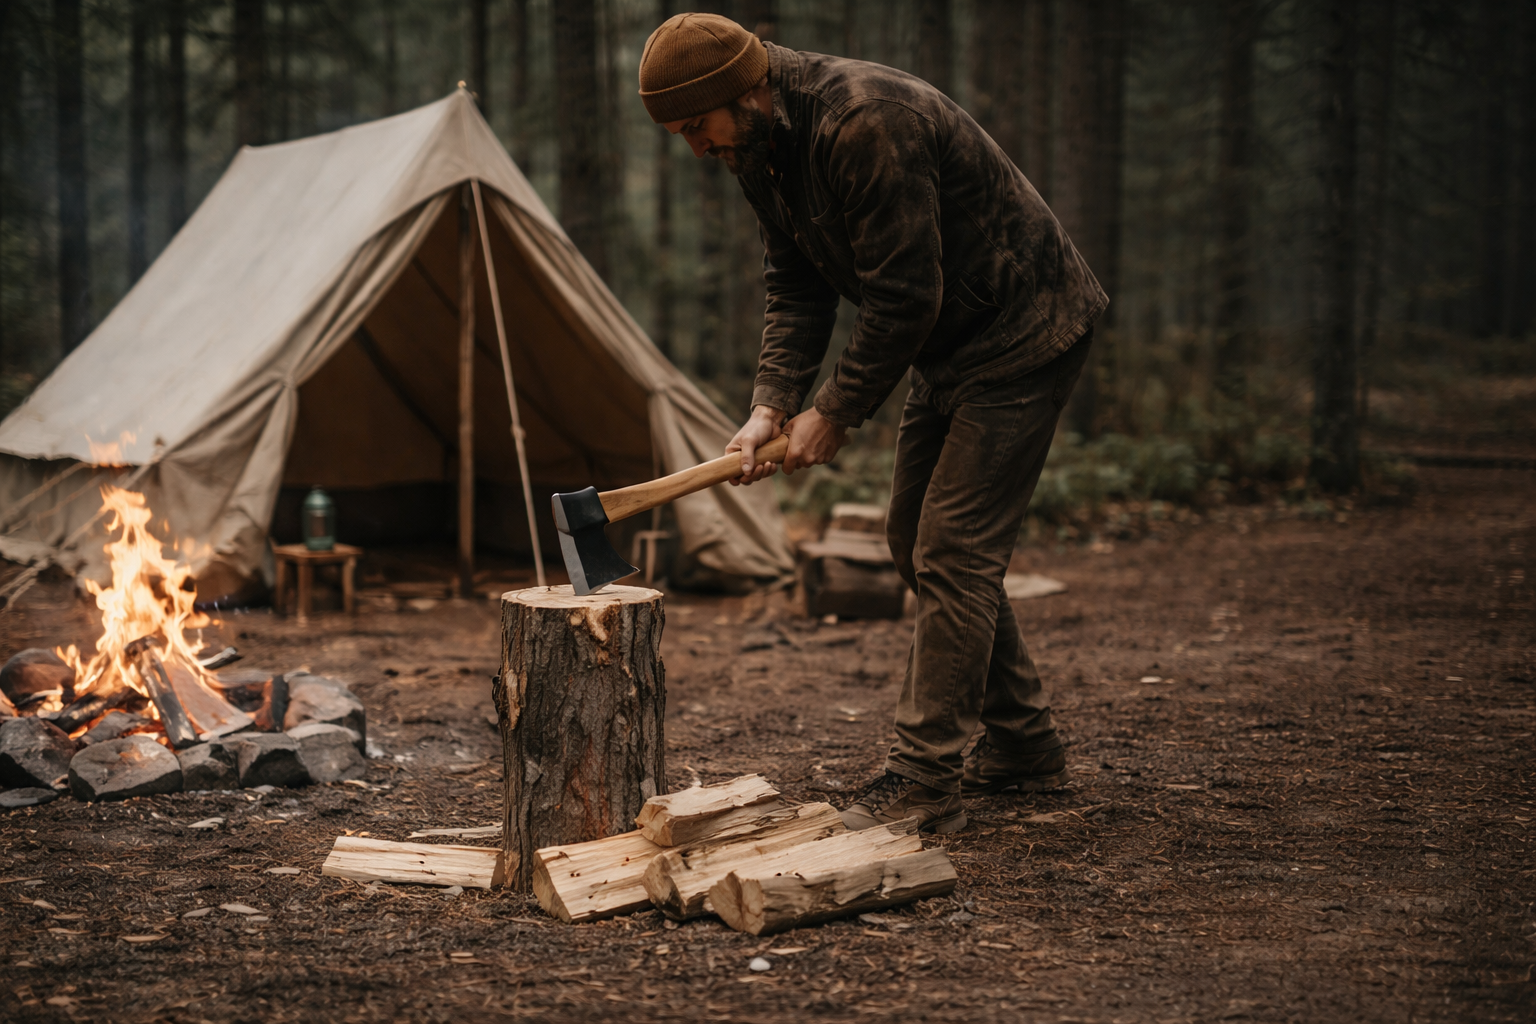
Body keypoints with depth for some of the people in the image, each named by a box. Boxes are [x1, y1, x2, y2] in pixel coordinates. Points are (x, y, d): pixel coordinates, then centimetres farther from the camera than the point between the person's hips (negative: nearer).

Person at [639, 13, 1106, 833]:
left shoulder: (866, 125, -31)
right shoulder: (762, 148, -1)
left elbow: (904, 297, -29)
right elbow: (795, 289, 4)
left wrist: (836, 414, -19)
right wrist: (772, 404, -10)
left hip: (1024, 333, -10)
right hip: (950, 344, 10)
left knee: (952, 553, -12)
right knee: (918, 543, 14)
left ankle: (924, 781, -7)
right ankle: (1021, 743, 25)